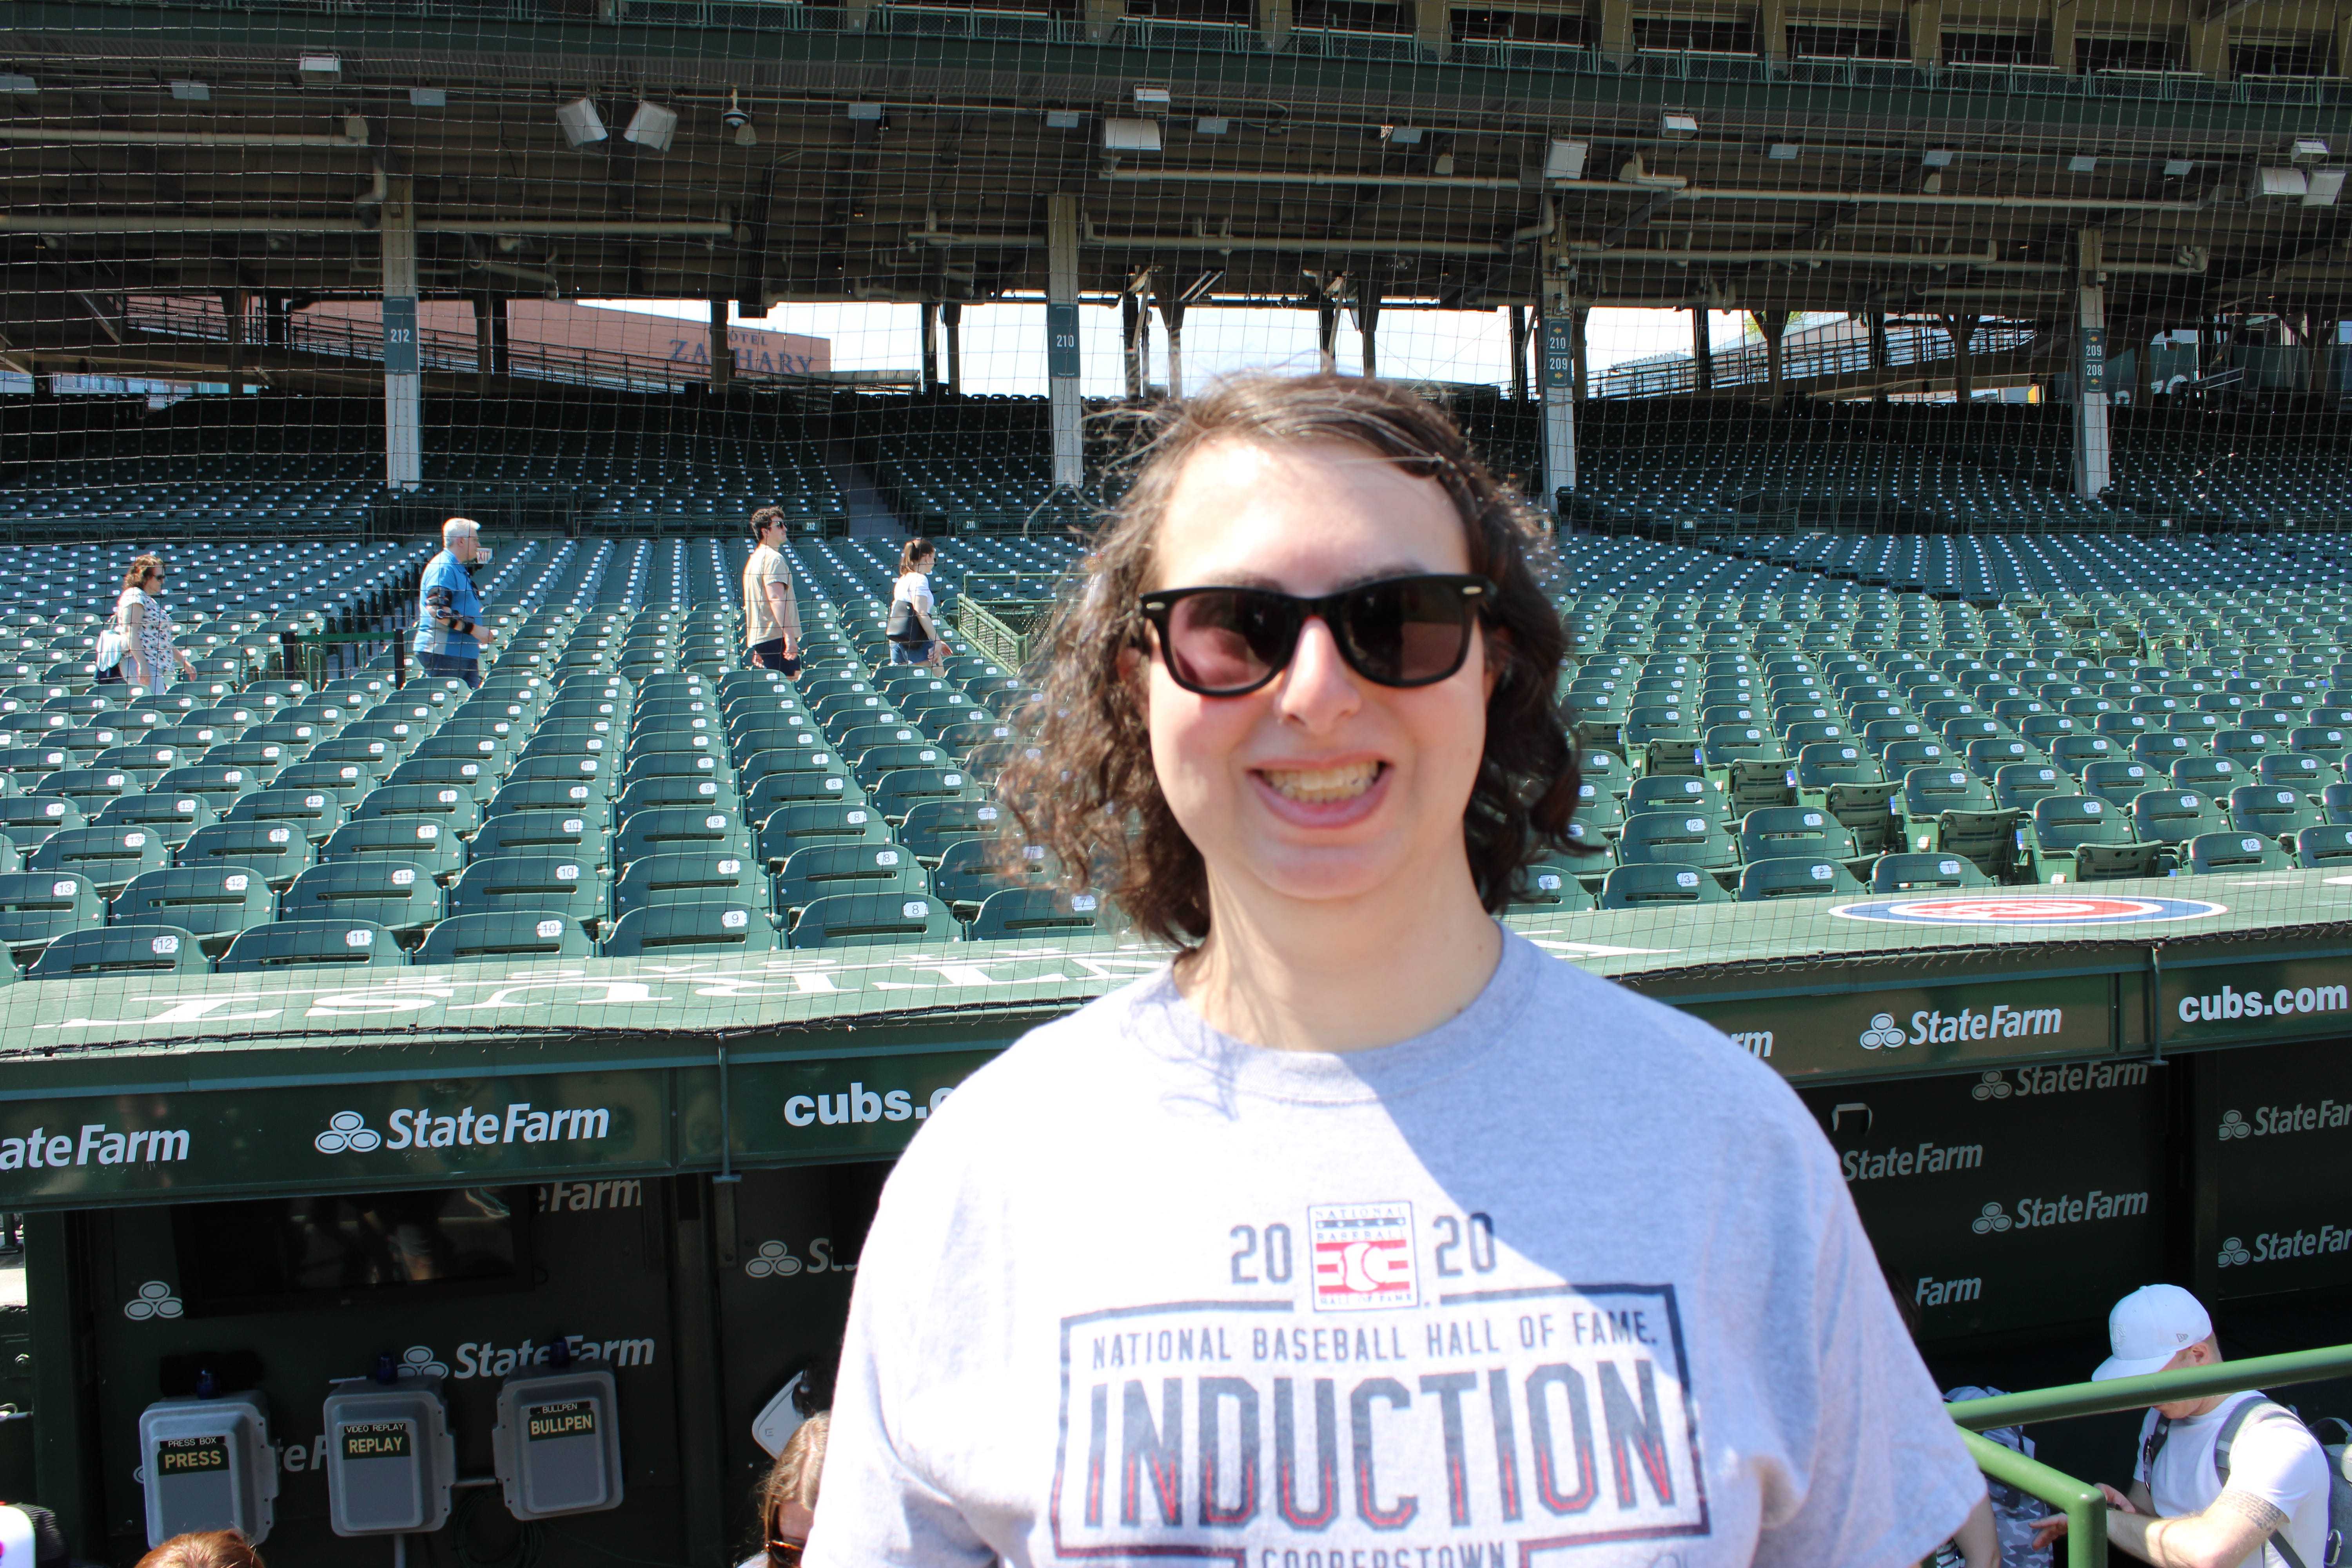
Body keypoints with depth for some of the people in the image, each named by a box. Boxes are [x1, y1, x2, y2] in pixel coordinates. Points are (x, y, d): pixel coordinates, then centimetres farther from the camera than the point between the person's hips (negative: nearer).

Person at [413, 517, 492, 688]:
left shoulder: (459, 569, 20)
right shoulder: (443, 567, -12)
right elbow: (436, 609, -23)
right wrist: (473, 629, -22)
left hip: (464, 652, 10)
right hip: (442, 651, -10)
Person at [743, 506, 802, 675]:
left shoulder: (755, 558, 21)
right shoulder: (774, 558, -10)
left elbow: (750, 605, 24)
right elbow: (776, 599, -21)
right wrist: (790, 636, -27)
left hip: (758, 640, 10)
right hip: (777, 637, -10)